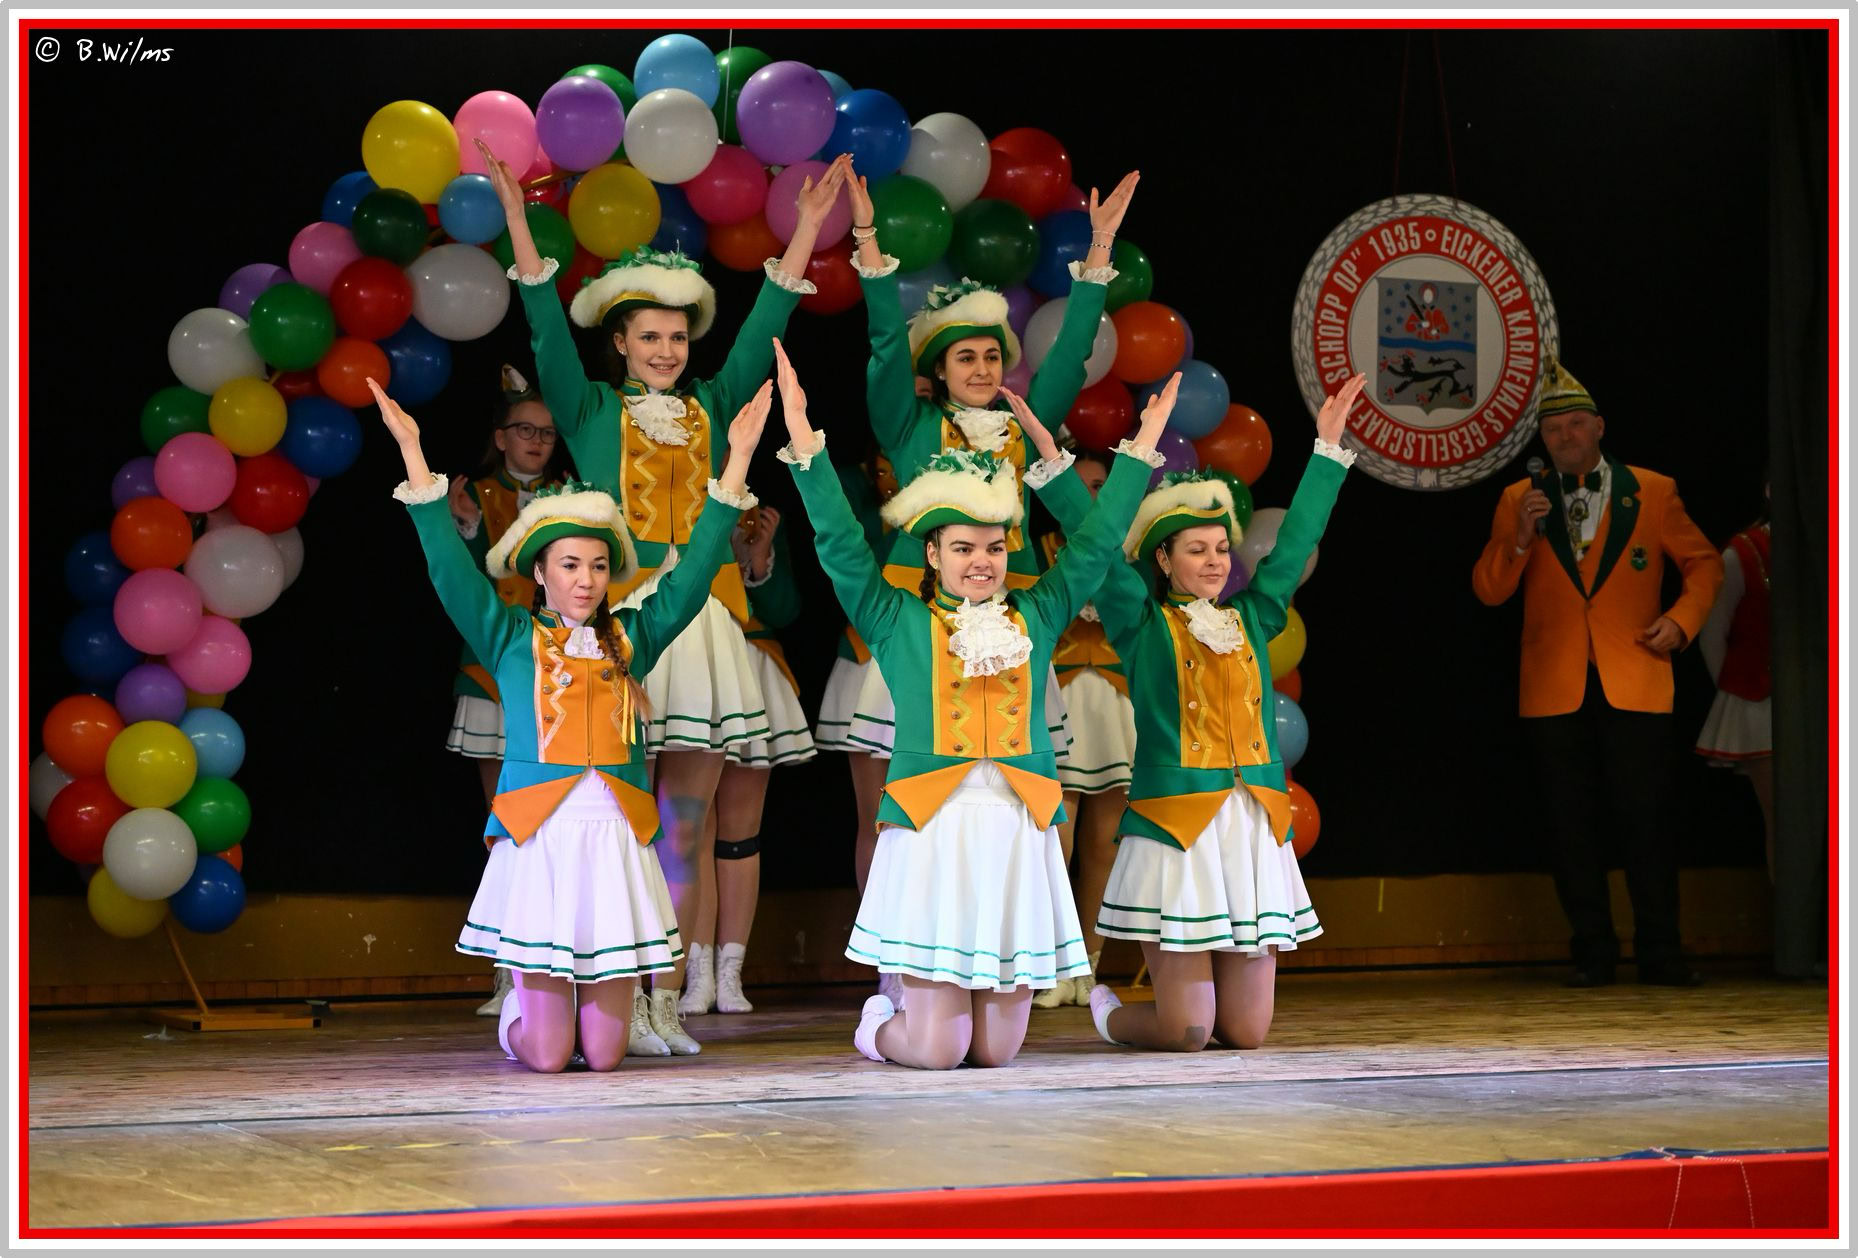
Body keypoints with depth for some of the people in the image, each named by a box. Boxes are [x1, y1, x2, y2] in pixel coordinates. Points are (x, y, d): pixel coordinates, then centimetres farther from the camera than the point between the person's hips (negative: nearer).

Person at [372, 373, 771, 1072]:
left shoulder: (630, 638, 12)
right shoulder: (510, 639, 6)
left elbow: (695, 568, 10)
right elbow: (450, 567, -3)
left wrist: (737, 458, 6)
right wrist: (412, 452, -9)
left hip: (615, 839, 2)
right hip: (539, 837, -2)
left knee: (603, 1052, 1)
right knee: (547, 1054, -3)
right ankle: (520, 1011, 32)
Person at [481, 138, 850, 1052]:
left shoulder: (711, 408, 15)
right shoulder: (591, 413, 8)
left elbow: (764, 327, 12)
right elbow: (548, 330, -2)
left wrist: (807, 227, 7)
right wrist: (516, 221, -11)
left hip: (704, 620, 3)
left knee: (686, 829, 3)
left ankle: (665, 999, 7)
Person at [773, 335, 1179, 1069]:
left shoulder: (1034, 620, 12)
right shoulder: (898, 623, 5)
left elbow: (1096, 544, 17)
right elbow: (840, 544, -1)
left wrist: (1143, 445, 17)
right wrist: (803, 442, -9)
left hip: (1017, 835, 3)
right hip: (931, 834, -3)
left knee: (996, 1049, 5)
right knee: (936, 1050, -4)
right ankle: (879, 1023, 30)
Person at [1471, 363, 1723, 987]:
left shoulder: (1652, 492, 8)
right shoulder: (1520, 501, 11)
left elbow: (1704, 564, 15)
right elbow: (1488, 590, 6)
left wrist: (1681, 621, -2)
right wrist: (1519, 537, -11)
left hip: (1635, 684, -1)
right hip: (1556, 691, 2)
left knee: (1644, 819, -4)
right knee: (1574, 826, 4)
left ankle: (1659, 952, 5)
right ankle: (1593, 953, 12)